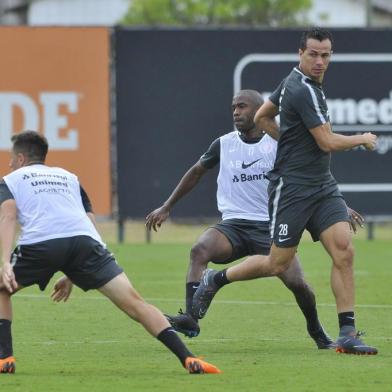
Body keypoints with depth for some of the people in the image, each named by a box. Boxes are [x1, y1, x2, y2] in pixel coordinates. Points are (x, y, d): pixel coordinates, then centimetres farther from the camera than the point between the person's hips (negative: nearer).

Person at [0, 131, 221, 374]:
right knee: (133, 301, -1)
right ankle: (188, 358, -15)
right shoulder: (69, 178, 38)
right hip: (85, 241, 2)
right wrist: (72, 276, 35)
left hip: (39, 244, -2)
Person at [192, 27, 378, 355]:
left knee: (344, 250, -9)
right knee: (278, 264, 0)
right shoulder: (303, 91, -18)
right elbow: (327, 142, -18)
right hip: (292, 188, -8)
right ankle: (216, 280, 25)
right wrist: (363, 140, -2)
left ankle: (347, 334, -10)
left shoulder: (293, 83, 11)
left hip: (322, 186, 8)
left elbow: (262, 117, 23)